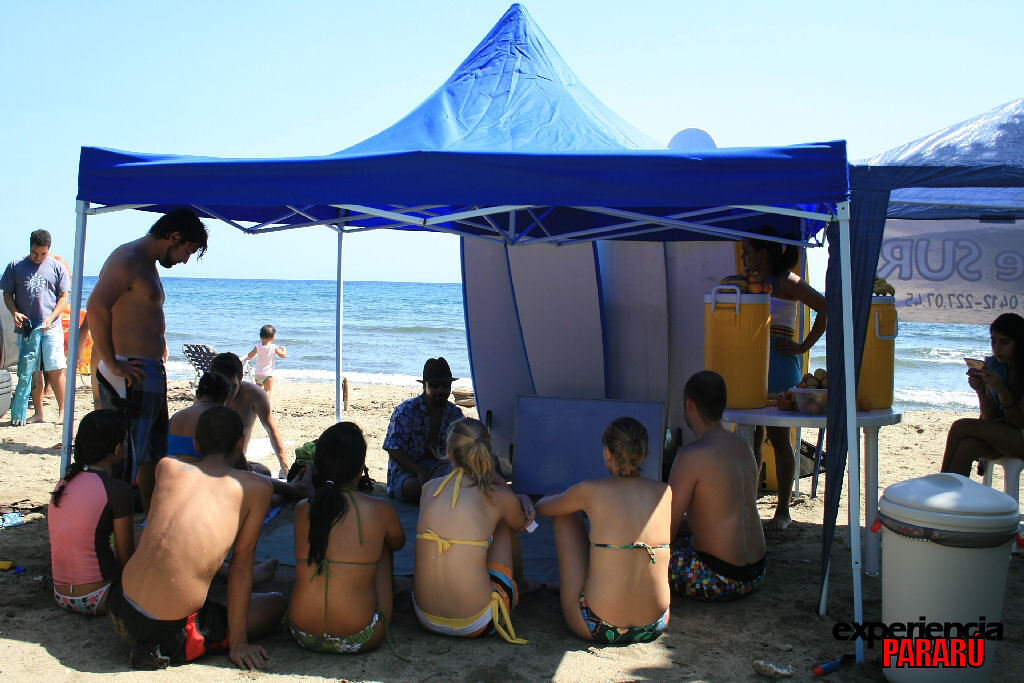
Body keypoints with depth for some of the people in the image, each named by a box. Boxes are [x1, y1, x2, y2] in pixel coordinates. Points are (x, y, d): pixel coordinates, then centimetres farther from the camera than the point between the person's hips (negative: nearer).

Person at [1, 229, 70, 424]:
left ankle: (63, 411, 2)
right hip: (26, 328, 2)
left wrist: (51, 318, -10)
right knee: (33, 372, 5)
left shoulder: (57, 267, 5)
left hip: (51, 328, -2)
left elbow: (63, 297, 4)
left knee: (55, 370, -7)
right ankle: (38, 412, 13)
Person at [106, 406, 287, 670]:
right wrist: (238, 642, 5)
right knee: (277, 603, 16)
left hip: (120, 612, 7)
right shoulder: (256, 488, -3)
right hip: (171, 633, -6)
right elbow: (241, 563, 0)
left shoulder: (166, 467, 7)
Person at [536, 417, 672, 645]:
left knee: (566, 513, 15)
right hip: (655, 628, 4)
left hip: (597, 629, -4)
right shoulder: (665, 492, 0)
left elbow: (541, 507, 10)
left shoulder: (591, 491, -10)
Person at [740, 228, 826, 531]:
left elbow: (827, 309, -15)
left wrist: (804, 346, -12)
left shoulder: (785, 281, -8)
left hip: (779, 364, -7)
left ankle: (783, 511, 9)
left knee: (778, 438, -1)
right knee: (751, 436, 9)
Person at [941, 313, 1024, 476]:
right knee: (967, 446, -30)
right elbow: (989, 417, 1)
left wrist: (1001, 389, -25)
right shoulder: (993, 365, 5)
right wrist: (980, 391, -17)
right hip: (1000, 435, 4)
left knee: (961, 426, -25)